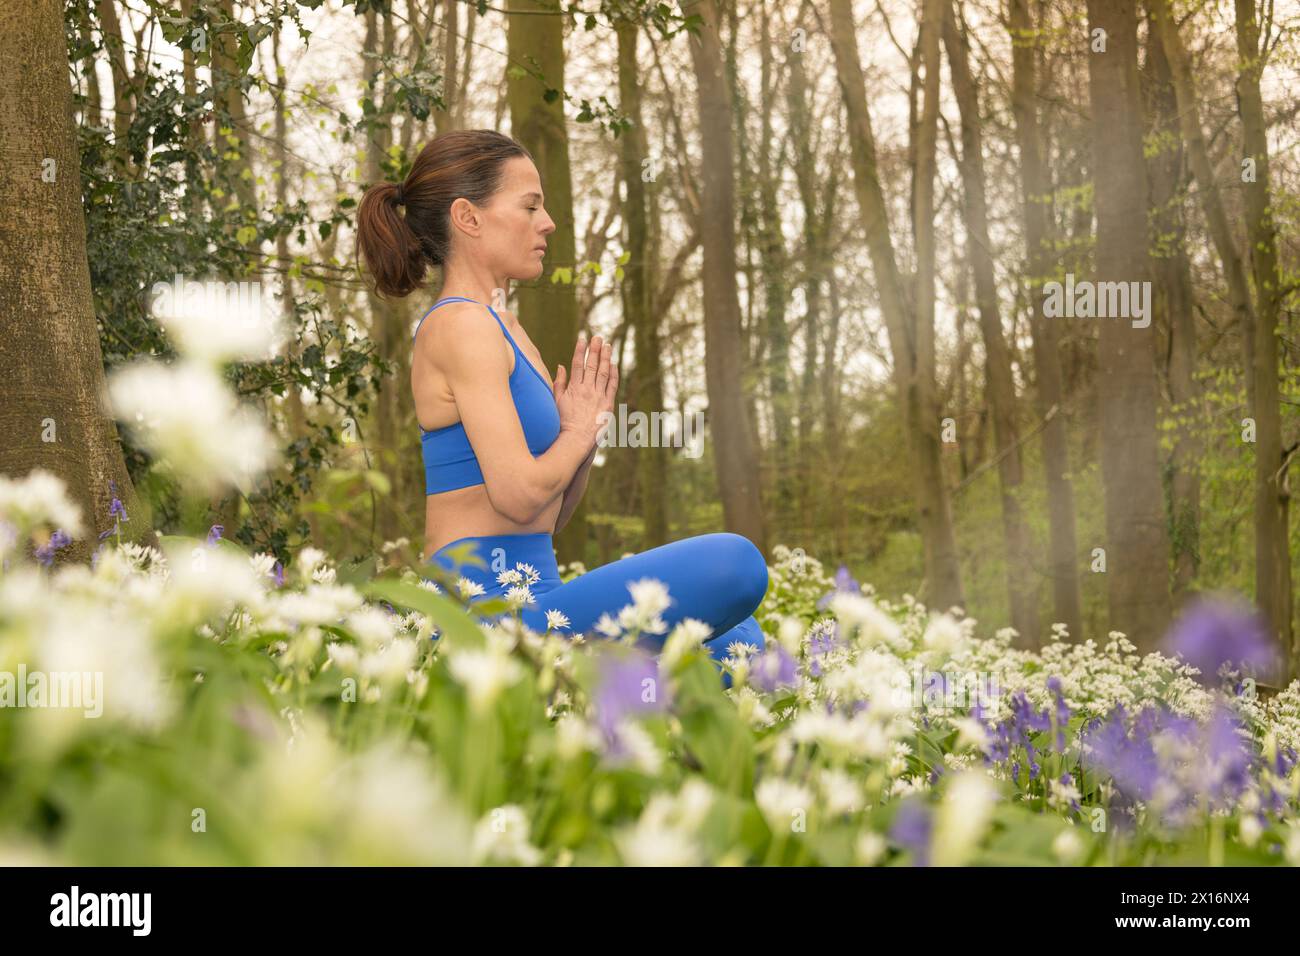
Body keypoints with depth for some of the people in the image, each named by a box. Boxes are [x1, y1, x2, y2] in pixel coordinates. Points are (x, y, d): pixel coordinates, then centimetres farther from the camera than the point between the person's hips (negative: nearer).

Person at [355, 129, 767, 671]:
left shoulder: (501, 327, 19)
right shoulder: (460, 326, -10)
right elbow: (519, 495, -20)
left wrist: (586, 427, 4)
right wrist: (581, 430, -1)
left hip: (524, 599, 10)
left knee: (739, 642, 17)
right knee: (735, 563, -20)